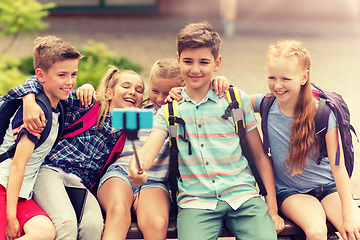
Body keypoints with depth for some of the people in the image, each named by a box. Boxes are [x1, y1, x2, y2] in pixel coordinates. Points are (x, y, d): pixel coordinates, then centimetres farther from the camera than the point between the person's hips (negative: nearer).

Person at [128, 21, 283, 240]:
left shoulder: (237, 100, 7)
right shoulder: (169, 109, 8)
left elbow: (260, 156, 10)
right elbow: (149, 150, -7)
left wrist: (272, 206, 1)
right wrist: (137, 168, -32)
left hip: (241, 195, 0)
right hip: (196, 201, 0)